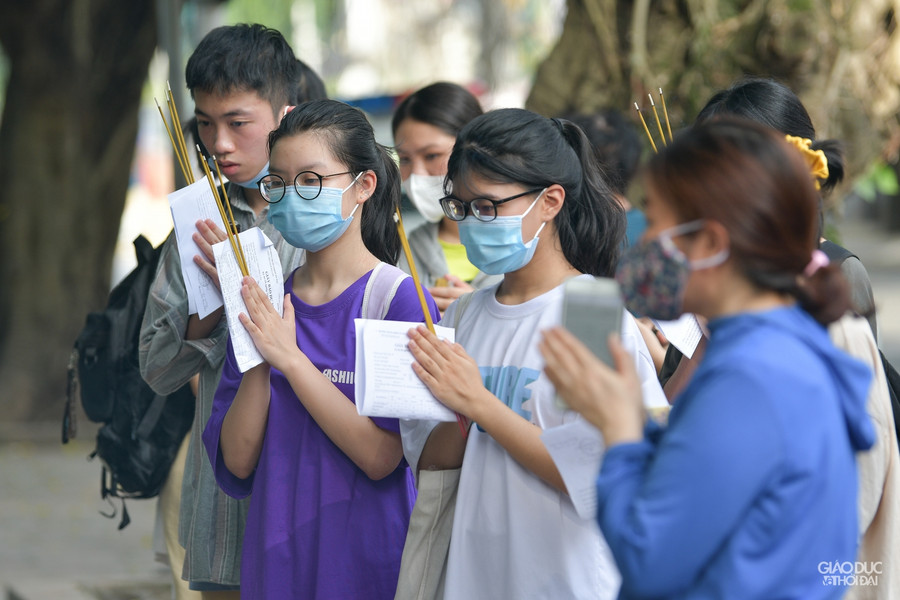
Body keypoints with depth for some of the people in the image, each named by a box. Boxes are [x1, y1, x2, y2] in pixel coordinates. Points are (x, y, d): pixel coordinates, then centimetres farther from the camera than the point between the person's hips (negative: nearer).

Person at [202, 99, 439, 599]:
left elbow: (381, 455, -19)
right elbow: (236, 461, -3)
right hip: (275, 558, 4)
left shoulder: (401, 300, -10)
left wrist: (289, 358, -19)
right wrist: (260, 359, -15)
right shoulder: (264, 304, 3)